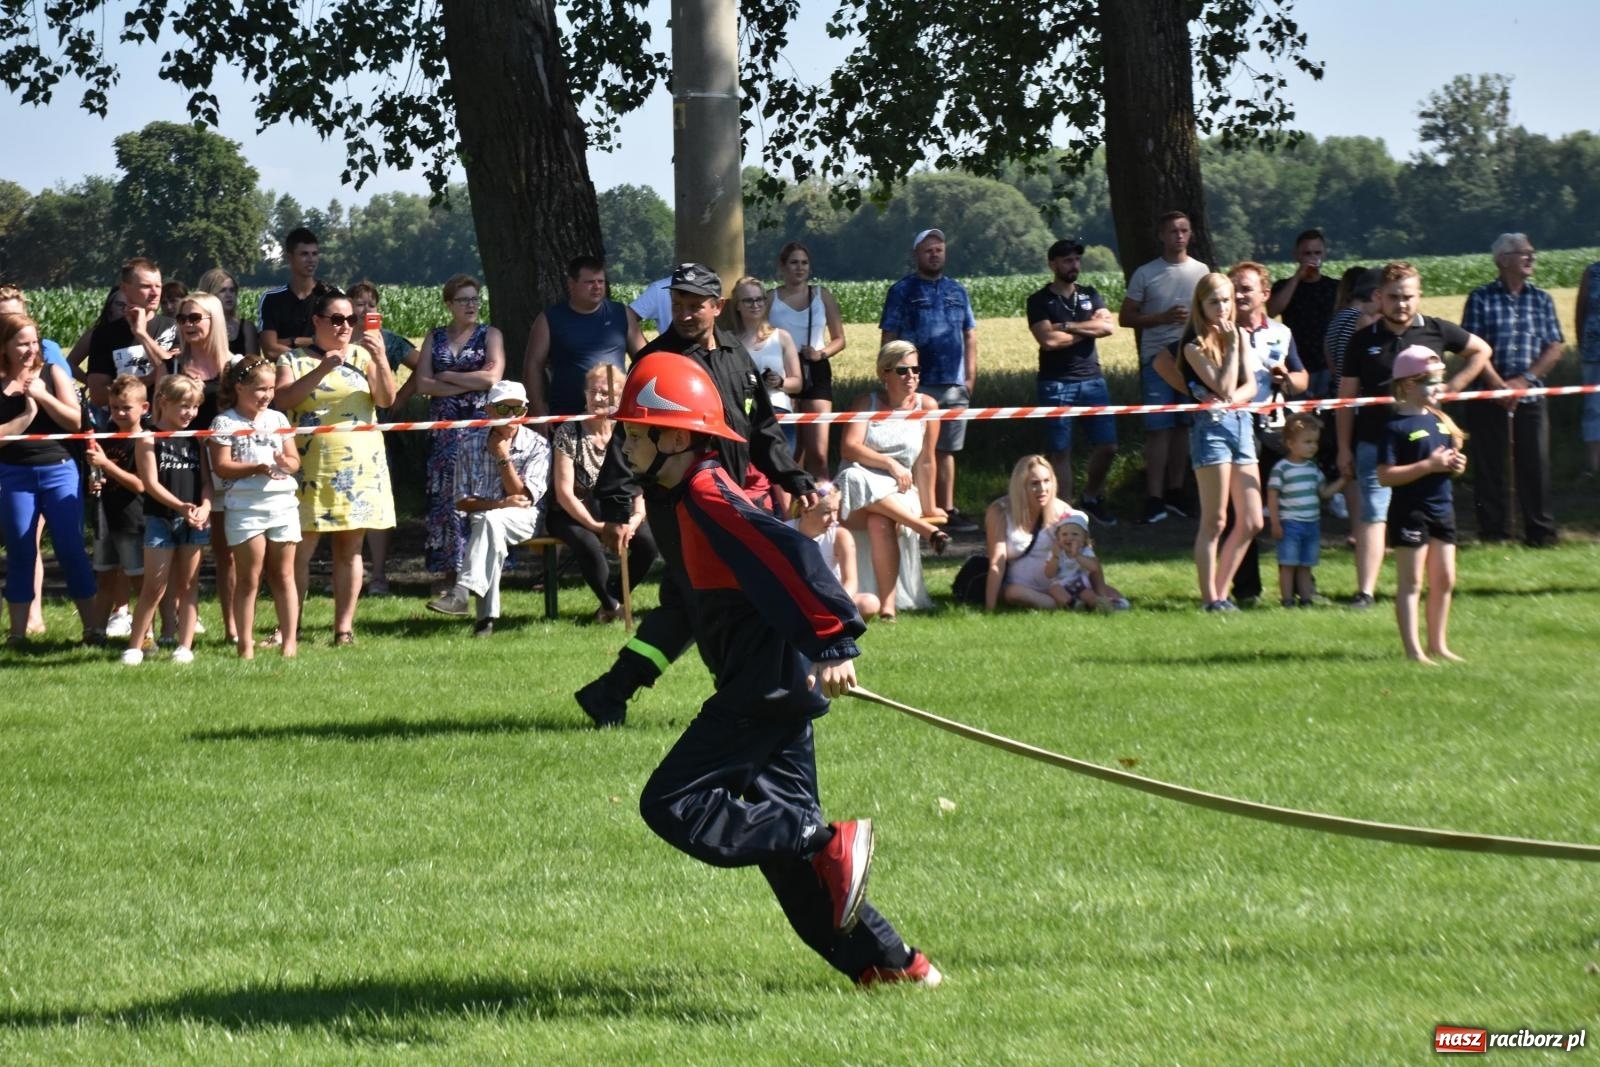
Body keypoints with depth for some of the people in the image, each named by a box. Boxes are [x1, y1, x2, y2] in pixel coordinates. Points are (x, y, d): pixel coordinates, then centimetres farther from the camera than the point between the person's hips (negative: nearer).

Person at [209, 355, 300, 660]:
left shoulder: (278, 419, 13)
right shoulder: (225, 423, -2)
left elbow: (295, 462, 14)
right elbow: (221, 467, -9)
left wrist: (285, 462, -10)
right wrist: (257, 468, -20)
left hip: (282, 503, 4)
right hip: (245, 506, -4)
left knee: (283, 576, 7)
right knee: (248, 579, -1)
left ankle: (289, 640, 11)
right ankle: (245, 644, 3)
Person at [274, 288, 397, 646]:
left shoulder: (362, 356, 11)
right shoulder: (294, 360, 5)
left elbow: (386, 399, 1)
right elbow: (282, 399, -12)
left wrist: (380, 360, -14)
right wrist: (322, 369, -19)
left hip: (359, 465, 2)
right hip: (312, 466, -2)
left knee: (350, 548, 4)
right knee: (301, 547, -6)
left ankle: (344, 626, 8)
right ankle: (289, 627, -2)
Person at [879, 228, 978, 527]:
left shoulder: (957, 290, 17)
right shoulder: (902, 291, 2)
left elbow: (970, 335, 18)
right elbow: (888, 338, 0)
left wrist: (970, 376, 10)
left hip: (954, 386, 5)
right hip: (918, 386, -5)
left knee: (946, 450, 10)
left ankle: (947, 509, 14)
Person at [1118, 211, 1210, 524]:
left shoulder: (1201, 271, 9)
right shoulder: (1145, 274, 2)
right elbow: (1125, 318, 2)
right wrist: (1164, 318, -11)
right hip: (1157, 358, -3)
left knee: (1183, 426, 6)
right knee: (1158, 428, -7)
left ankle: (1175, 492, 15)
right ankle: (1155, 500, -8)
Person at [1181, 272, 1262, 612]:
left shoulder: (1241, 336, 13)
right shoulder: (1196, 346, -5)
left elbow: (1250, 387, 6)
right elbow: (1223, 387, -13)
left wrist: (1230, 399, -13)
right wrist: (1231, 347, -10)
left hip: (1242, 423, 7)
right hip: (1211, 427, -7)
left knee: (1251, 523, 5)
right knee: (1214, 521, -5)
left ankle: (1221, 590, 15)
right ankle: (1210, 597, 0)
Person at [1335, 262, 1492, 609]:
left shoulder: (1437, 332, 3)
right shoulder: (1364, 341, 2)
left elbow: (1481, 351, 18)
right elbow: (1347, 396, 5)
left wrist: (1454, 386, 4)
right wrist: (1344, 448, 2)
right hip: (1375, 444, -1)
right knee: (1373, 513, -9)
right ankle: (1365, 591, -11)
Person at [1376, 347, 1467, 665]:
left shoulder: (1440, 420, 11)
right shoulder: (1397, 427, -13)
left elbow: (1451, 456, 23)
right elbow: (1386, 475, -19)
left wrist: (1456, 465, -2)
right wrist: (1429, 465, -23)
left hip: (1441, 508, 8)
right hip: (1410, 511, -8)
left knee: (1444, 580, 13)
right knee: (1411, 582, -3)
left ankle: (1438, 644, 24)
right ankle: (1413, 650, -2)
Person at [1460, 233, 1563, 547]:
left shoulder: (1541, 299, 10)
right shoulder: (1481, 299, 2)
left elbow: (1554, 350, 4)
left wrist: (1524, 380, -10)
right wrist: (1498, 385, -14)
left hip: (1530, 396, 2)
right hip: (1488, 399, -2)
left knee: (1534, 463, -1)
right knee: (1489, 466, 1)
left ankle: (1540, 531, 6)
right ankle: (1493, 531, 9)